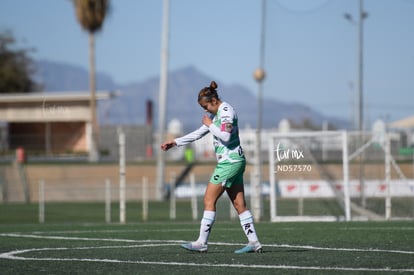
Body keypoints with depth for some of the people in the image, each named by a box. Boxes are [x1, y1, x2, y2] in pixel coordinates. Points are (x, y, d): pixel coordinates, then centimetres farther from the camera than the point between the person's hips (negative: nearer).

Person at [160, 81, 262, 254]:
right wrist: (174, 142, 21)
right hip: (233, 162, 10)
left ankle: (202, 242, -7)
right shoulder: (216, 114, 18)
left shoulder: (226, 111, -11)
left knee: (209, 200, -8)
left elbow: (226, 136, -24)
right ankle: (254, 242, 3)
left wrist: (210, 124, -11)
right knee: (239, 204, 5)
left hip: (230, 161, -10)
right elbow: (198, 134, 25)